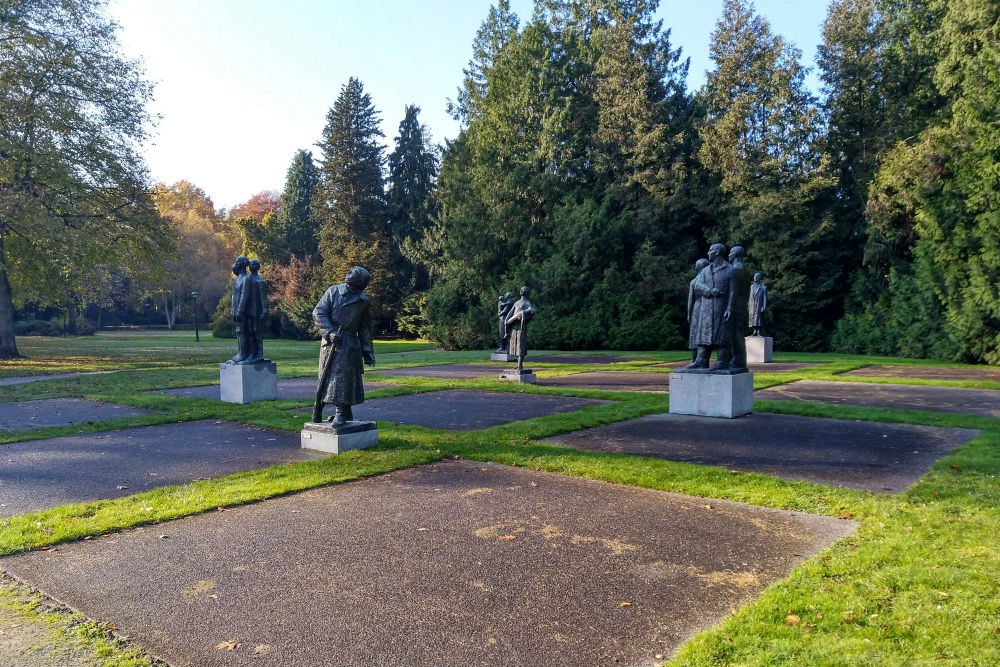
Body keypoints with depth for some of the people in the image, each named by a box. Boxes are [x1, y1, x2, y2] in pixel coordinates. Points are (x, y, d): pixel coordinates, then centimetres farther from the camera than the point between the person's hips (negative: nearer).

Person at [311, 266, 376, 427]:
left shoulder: (362, 301, 5)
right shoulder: (333, 291, 2)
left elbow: (365, 329, 12)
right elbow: (318, 313, -3)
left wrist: (368, 352, 9)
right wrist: (330, 331, -15)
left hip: (349, 344, -1)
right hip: (330, 341, 1)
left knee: (343, 376, -5)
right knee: (325, 376, 9)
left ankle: (341, 413, 0)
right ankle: (318, 408, 22)